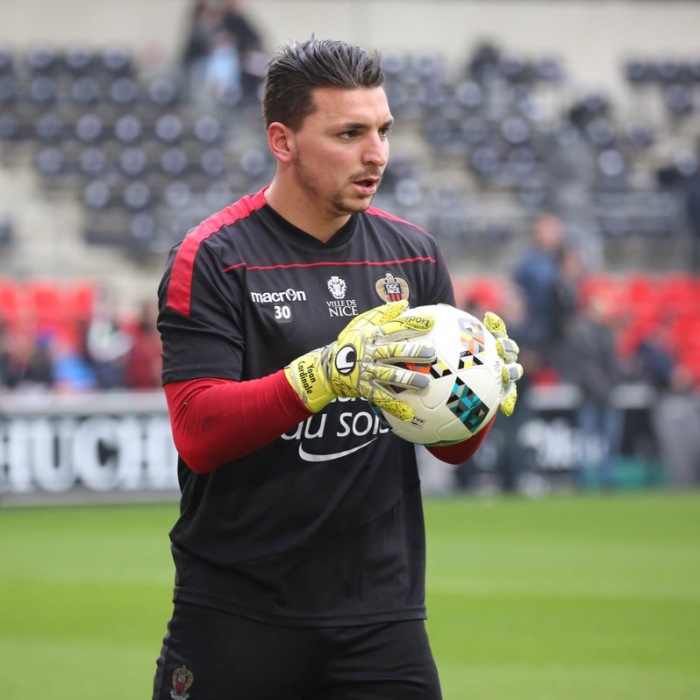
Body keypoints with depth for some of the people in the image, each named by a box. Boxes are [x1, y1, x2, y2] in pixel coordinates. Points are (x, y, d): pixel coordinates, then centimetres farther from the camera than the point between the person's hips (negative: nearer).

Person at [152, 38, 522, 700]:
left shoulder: (413, 254, 9)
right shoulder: (212, 257, -6)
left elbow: (453, 447, 11)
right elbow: (198, 433, -17)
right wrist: (331, 370, -28)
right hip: (237, 614, -4)